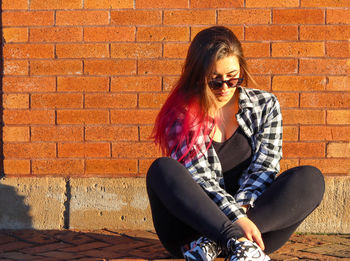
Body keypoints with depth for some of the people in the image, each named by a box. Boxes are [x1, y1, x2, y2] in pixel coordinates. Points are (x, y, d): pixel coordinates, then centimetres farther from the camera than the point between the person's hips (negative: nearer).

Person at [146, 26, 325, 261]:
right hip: (195, 222, -2)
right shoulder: (180, 116, 0)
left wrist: (242, 210, -21)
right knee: (162, 170, -28)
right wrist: (237, 219, -27)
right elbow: (197, 179, -11)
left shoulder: (265, 105, 9)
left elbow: (264, 168, -1)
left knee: (310, 178, -23)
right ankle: (239, 242, -42)